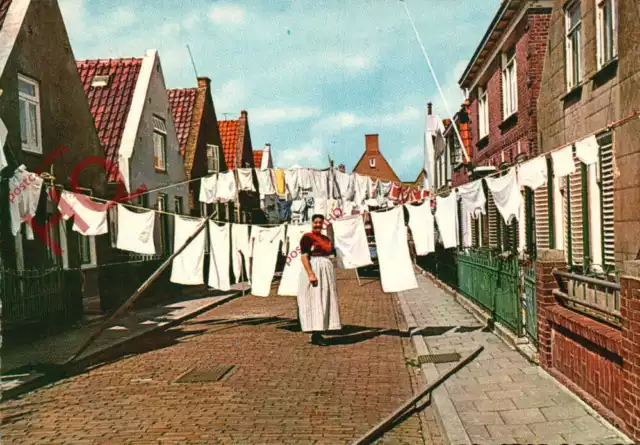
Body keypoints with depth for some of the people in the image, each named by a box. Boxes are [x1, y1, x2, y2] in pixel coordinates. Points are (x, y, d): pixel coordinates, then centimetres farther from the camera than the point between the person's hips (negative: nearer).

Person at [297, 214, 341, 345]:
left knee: (325, 302, 7)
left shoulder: (326, 239, 17)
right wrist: (310, 274, -25)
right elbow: (304, 256, -14)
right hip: (313, 270, -8)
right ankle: (315, 335, -5)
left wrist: (332, 278, 20)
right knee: (314, 301, -8)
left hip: (327, 271, 8)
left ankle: (318, 333, 14)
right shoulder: (307, 237, -6)